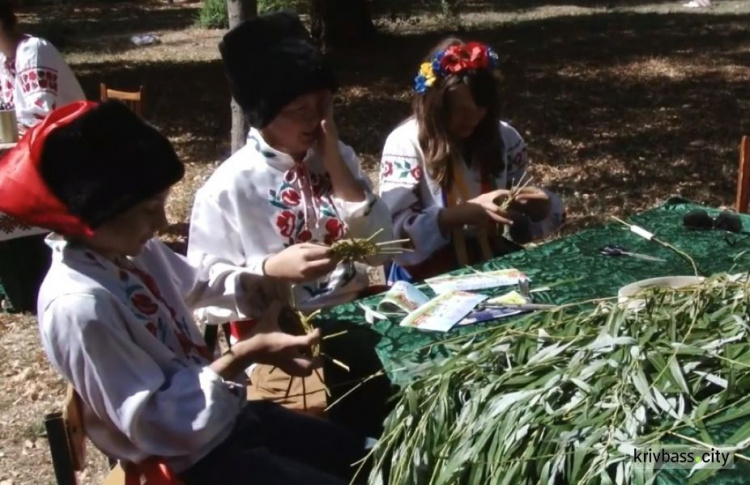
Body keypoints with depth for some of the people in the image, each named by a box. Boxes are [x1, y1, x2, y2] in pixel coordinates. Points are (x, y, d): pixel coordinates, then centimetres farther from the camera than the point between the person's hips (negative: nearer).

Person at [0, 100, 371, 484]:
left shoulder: (134, 248, -5)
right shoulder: (78, 306, -30)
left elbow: (195, 285, 17)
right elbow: (154, 425, -27)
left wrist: (262, 281, -3)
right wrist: (245, 355, -31)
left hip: (227, 414, 8)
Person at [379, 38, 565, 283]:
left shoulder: (505, 137, 2)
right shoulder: (405, 143, -11)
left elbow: (519, 220, 11)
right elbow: (397, 232, -19)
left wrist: (541, 206, -11)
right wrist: (466, 212, -29)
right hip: (429, 277, -4)